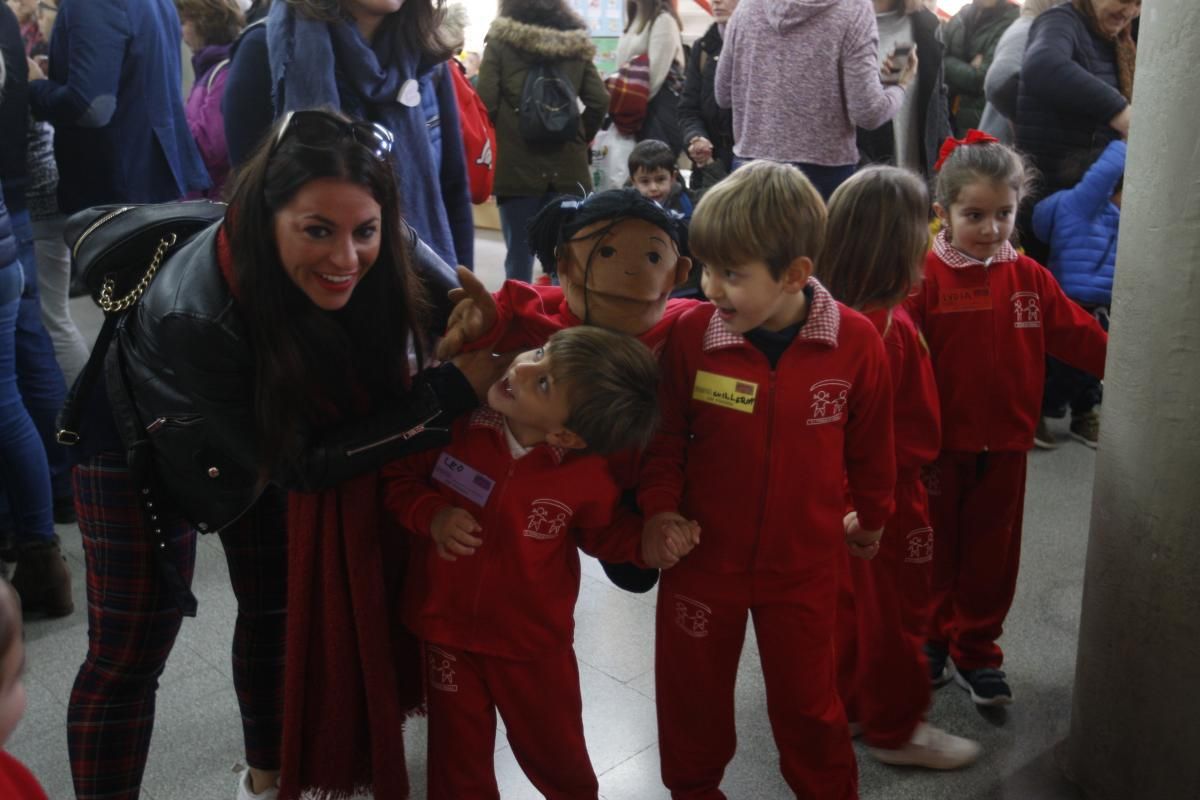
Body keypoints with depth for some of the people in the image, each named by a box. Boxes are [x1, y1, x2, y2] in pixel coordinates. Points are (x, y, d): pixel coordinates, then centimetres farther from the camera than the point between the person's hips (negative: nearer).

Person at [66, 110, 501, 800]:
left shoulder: (383, 255, -31)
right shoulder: (197, 314, -42)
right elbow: (303, 463, -34)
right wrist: (450, 391, -37)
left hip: (266, 428, 5)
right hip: (147, 441, -5)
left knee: (280, 607, 16)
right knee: (129, 649, -2)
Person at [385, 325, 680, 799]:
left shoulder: (586, 475, -21)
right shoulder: (458, 419, -19)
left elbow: (602, 533, 0)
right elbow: (398, 475, -4)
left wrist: (646, 543, -19)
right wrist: (431, 515, -22)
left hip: (533, 644, -1)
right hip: (446, 627, 1)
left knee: (557, 757, 20)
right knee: (458, 761, 21)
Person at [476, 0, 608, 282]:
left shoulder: (500, 42, -1)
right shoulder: (575, 44, 8)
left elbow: (485, 103, -9)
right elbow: (599, 101, 2)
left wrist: (500, 142, 6)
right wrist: (580, 139, 15)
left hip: (516, 166, -2)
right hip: (568, 167, 3)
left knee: (519, 255, 4)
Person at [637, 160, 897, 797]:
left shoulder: (855, 342, -15)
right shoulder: (691, 333, -16)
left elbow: (870, 442, 0)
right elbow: (665, 432, -2)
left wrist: (871, 517, 12)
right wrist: (659, 506, -7)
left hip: (804, 564, -1)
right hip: (702, 554, 1)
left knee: (806, 699, 17)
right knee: (690, 691, 19)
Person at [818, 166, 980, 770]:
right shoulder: (893, 329, -28)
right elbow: (923, 431, -18)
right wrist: (908, 458, -3)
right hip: (886, 493, -7)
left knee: (850, 598, 22)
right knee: (892, 609, 10)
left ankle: (845, 703, 39)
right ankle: (894, 729, 27)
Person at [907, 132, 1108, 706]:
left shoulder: (1028, 278, 0)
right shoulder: (925, 277, -13)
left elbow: (1079, 336, 3)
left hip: (1004, 444, 3)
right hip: (940, 444, -3)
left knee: (992, 553, 14)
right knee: (935, 548, 15)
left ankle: (974, 653, 31)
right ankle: (932, 640, 35)